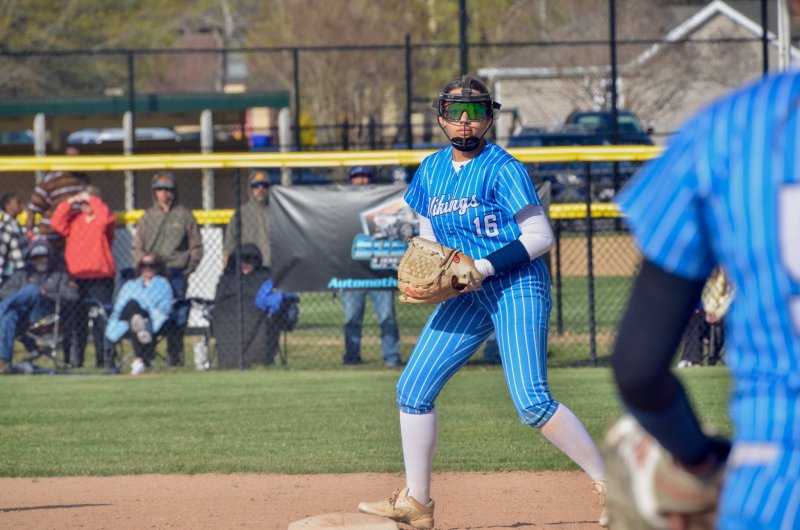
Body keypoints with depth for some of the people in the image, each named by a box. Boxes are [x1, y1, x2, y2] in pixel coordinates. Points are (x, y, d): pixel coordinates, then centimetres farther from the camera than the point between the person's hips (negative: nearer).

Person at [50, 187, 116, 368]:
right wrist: (70, 202, -2)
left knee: (101, 320, -7)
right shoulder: (74, 219, 15)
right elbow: (56, 223, 1)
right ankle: (74, 358, 8)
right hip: (76, 277, 4)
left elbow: (105, 218, -19)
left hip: (100, 277, -4)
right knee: (76, 319, 5)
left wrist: (92, 199, -10)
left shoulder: (105, 220, 4)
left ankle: (103, 358, -5)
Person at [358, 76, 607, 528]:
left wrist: (484, 267, -21)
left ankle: (610, 485, -9)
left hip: (516, 286, -8)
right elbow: (430, 237, 21)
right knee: (413, 389, 4)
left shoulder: (502, 169, -12)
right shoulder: (432, 170, 10)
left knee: (532, 402, -18)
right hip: (467, 294, 8)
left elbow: (540, 236, -15)